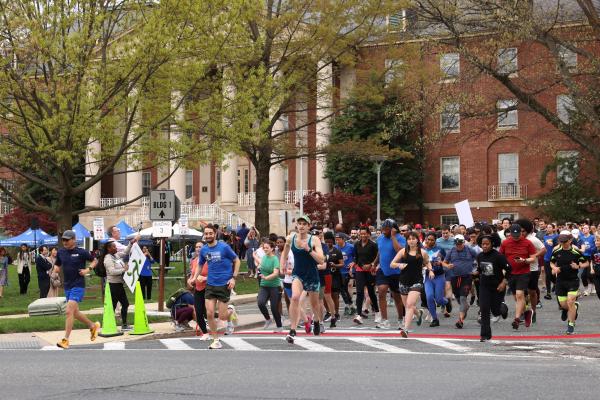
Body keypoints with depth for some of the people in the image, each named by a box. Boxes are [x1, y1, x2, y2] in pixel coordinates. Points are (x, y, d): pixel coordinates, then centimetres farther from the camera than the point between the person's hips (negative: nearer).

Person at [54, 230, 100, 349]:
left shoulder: (81, 252, -8)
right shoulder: (61, 252, 6)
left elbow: (94, 260, 6)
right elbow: (57, 265, 19)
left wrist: (88, 269, -11)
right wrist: (56, 268, -4)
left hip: (78, 286, -7)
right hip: (67, 286, 7)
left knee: (69, 312, -16)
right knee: (75, 313, 15)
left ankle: (65, 340, -14)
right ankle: (93, 326, 39)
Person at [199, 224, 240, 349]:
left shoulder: (224, 247, -10)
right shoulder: (204, 250, 3)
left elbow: (236, 261, -1)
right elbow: (200, 265, 19)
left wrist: (234, 278, -9)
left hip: (224, 284, -4)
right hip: (210, 284, 4)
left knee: (222, 317, -3)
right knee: (209, 313, -6)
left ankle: (229, 315, 35)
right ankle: (216, 341, 8)